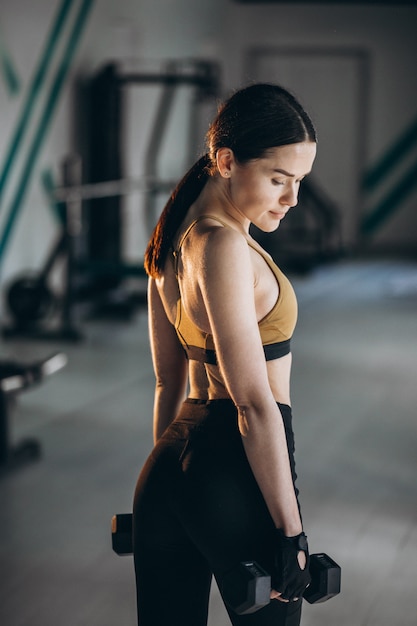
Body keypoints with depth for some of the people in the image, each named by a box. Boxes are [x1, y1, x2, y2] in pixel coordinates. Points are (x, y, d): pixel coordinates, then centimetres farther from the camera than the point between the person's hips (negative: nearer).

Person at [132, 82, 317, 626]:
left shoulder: (173, 240, 11)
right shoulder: (223, 247, -17)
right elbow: (255, 403, -19)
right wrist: (292, 531, -18)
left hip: (170, 462, 9)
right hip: (235, 471, -9)